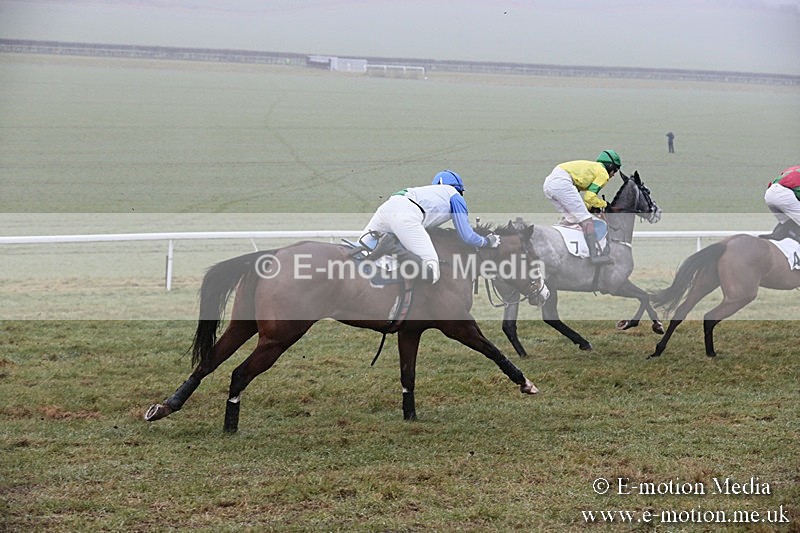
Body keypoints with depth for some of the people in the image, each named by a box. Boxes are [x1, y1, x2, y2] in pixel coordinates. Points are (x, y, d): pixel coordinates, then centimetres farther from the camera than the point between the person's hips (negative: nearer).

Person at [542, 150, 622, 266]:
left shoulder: (590, 167, 35)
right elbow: (589, 196, -2)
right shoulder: (603, 173, 8)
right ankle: (596, 254, -20)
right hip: (562, 182, -9)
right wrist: (603, 204, 14)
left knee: (571, 218, 19)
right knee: (585, 219, -10)